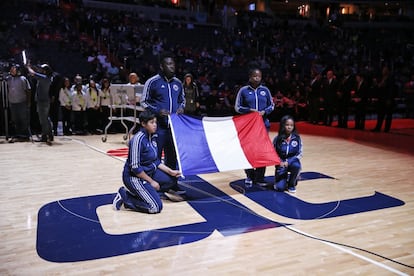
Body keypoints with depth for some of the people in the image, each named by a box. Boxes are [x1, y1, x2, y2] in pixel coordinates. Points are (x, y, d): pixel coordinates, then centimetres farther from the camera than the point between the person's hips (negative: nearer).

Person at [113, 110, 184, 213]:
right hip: (134, 176, -9)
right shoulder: (138, 139, -23)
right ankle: (125, 196, 0)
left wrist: (171, 172, 2)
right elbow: (135, 168, -23)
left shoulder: (153, 137, 3)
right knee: (156, 207, -15)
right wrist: (151, 181, -15)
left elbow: (156, 161, 11)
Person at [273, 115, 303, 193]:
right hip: (281, 164, -1)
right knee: (280, 188, -17)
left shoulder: (297, 138, -8)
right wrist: (280, 162, -20)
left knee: (296, 166, -36)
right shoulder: (277, 139, -10)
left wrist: (288, 162, -20)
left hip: (292, 161, 1)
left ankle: (292, 184, -6)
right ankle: (284, 179, 22)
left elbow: (299, 154, -7)